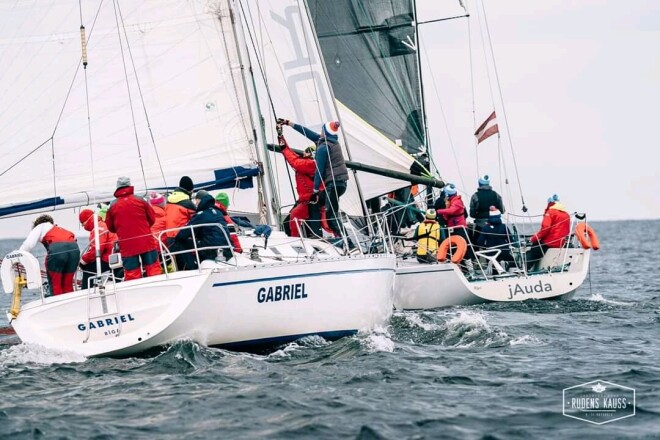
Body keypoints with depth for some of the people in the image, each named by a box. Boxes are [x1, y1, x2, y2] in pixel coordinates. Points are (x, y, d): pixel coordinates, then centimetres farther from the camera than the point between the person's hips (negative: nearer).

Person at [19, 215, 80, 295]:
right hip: (74, 248, 5)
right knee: (67, 285, 13)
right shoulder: (61, 229, 39)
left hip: (57, 248, -5)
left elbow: (28, 244, 10)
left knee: (55, 285, 4)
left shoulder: (40, 227, 25)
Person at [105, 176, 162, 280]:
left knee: (131, 273, 2)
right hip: (146, 241, 0)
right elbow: (152, 219, 6)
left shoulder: (112, 206, -1)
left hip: (127, 245, 0)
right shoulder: (140, 201, -1)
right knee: (153, 268, 7)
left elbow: (110, 227, 7)